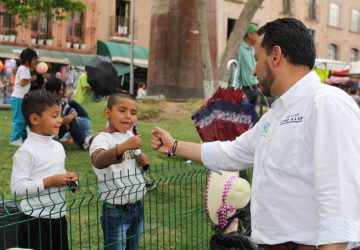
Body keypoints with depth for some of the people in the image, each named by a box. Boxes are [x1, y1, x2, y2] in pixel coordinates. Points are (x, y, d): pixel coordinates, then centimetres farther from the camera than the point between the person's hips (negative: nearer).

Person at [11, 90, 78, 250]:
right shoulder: (26, 151, -16)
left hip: (58, 217, 8)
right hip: (36, 220, -7)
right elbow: (17, 187, -22)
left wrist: (68, 178, -1)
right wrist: (50, 181, -23)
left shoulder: (58, 147, 7)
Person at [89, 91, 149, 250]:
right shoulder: (102, 138, -19)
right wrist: (123, 147, -56)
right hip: (115, 210, -7)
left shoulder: (130, 135, 5)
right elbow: (98, 161, -41)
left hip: (137, 206, 7)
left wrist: (142, 161, -3)